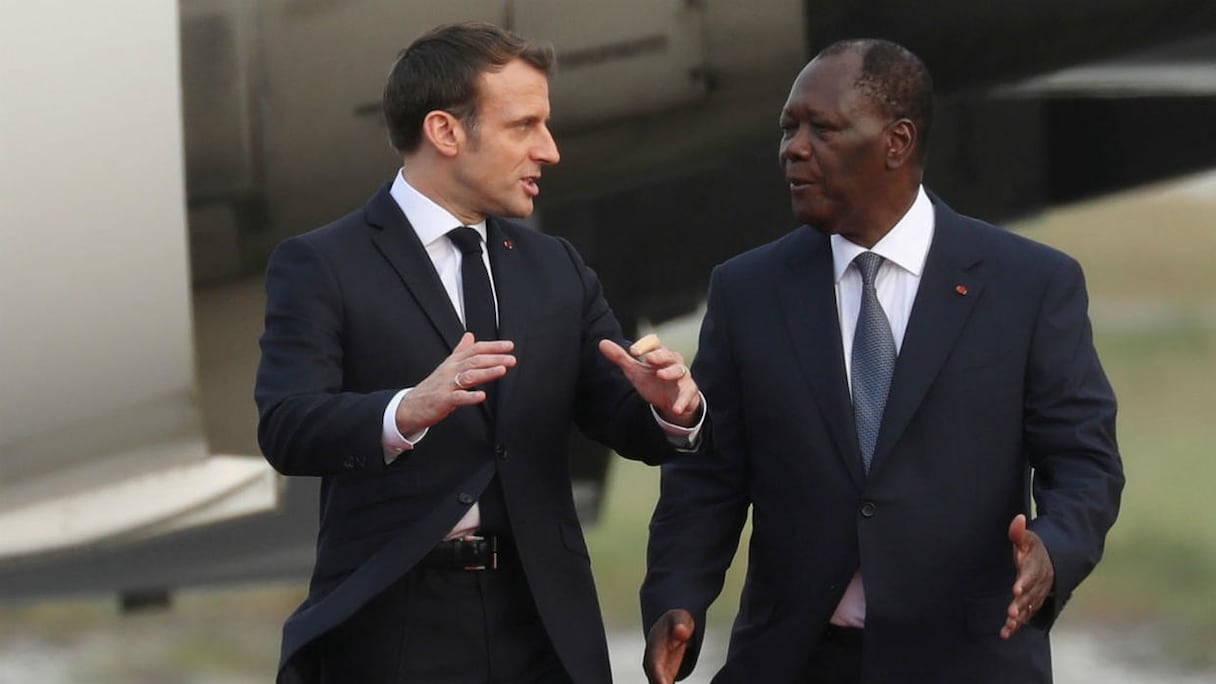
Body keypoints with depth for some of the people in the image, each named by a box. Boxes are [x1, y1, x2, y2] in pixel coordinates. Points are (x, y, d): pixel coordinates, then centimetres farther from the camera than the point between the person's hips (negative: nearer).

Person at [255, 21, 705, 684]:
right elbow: (286, 430, -16)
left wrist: (670, 406, -15)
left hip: (543, 628, 5)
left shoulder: (557, 270, 15)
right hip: (395, 630, -5)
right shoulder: (321, 266, -3)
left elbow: (627, 422, 10)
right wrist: (408, 411, -35)